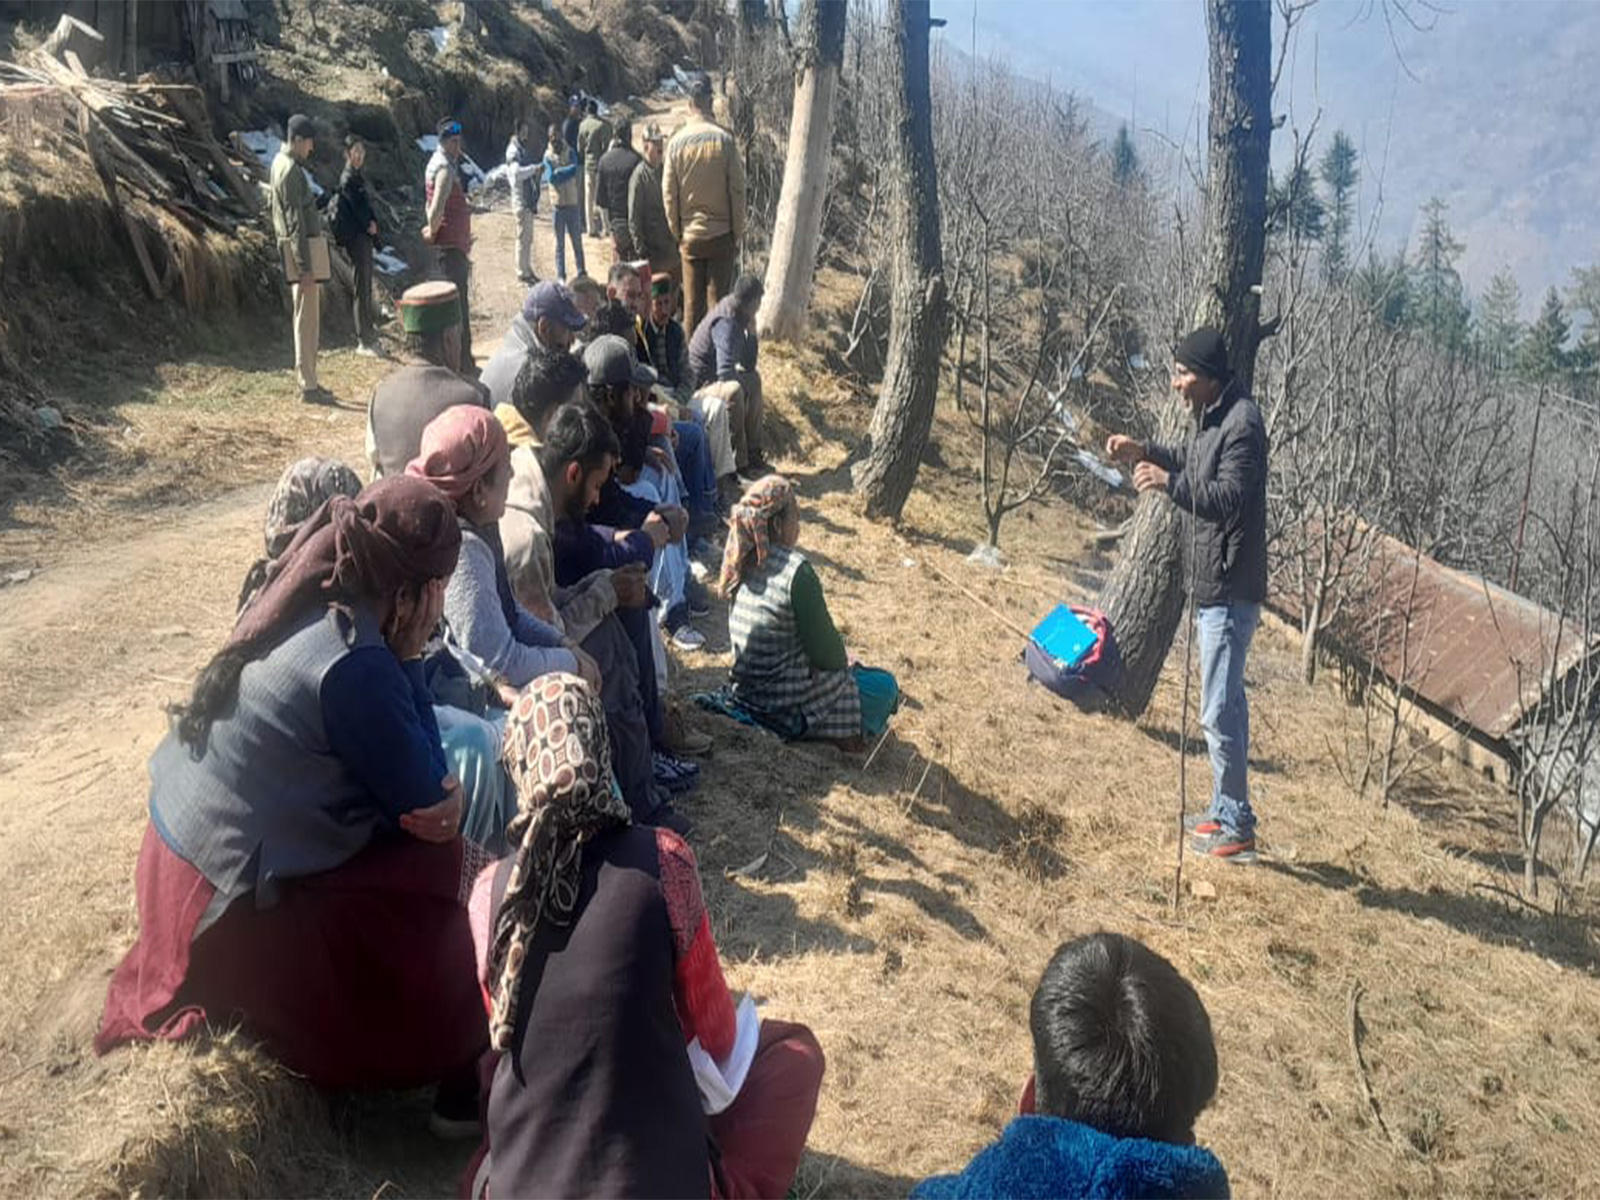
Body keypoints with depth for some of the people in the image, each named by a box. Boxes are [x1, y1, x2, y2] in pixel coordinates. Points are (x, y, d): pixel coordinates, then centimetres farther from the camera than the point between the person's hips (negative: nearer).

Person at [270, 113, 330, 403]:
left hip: (296, 246, 10)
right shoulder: (291, 171, -17)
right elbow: (296, 222, -21)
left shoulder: (282, 161, 13)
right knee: (307, 319, -6)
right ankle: (308, 386, -2)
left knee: (308, 318, 15)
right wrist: (305, 267, -22)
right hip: (302, 248, -10)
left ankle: (308, 379, 22)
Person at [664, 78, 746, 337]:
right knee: (718, 300, 4)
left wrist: (677, 233, 10)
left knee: (692, 302, 10)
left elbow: (668, 192, 0)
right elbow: (737, 190, -8)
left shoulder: (676, 142, -4)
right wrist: (738, 234, 1)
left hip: (690, 235, 2)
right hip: (721, 233, -2)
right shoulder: (724, 139, -10)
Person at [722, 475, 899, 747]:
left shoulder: (741, 560, -1)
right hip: (784, 702, -8)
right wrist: (843, 660, 5)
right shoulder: (796, 571, -25)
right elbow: (824, 650, -18)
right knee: (885, 686, 10)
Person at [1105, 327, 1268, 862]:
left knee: (1219, 711, -6)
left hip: (1231, 589, -11)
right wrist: (1144, 451, 16)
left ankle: (1236, 827, 5)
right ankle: (1225, 810, 31)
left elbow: (1230, 498, -26)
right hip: (1214, 583, 11)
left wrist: (1170, 483, -36)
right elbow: (1190, 457, 29)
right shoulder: (1212, 418, 12)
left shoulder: (1242, 424, -19)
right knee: (1227, 702, 19)